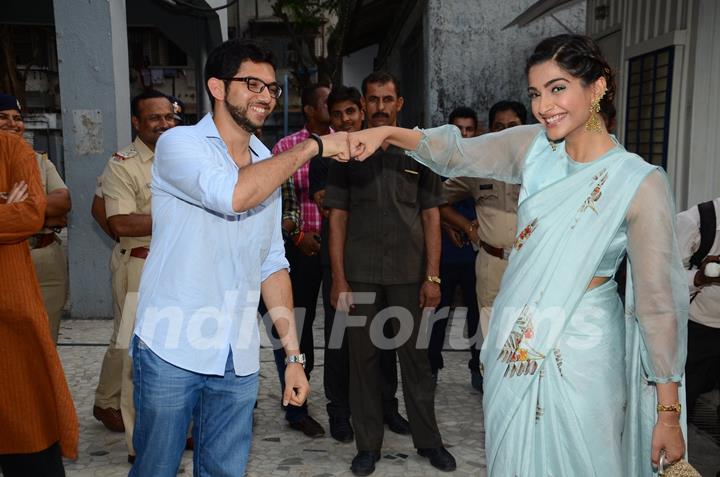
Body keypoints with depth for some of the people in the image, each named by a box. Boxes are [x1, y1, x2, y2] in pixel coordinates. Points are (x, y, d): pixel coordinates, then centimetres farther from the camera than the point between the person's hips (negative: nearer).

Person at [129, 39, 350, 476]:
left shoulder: (271, 167, 11)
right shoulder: (179, 143, -7)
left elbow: (272, 265, 11)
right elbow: (232, 195, -28)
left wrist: (294, 354, 7)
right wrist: (312, 146, -18)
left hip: (238, 357, 5)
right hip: (172, 347, -4)